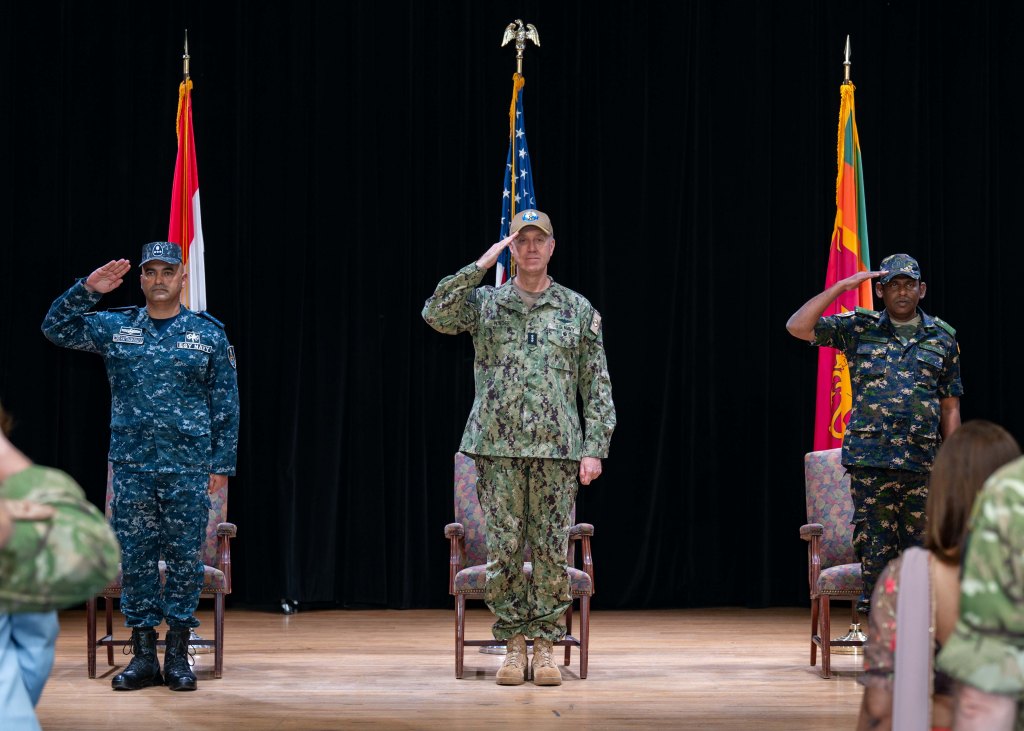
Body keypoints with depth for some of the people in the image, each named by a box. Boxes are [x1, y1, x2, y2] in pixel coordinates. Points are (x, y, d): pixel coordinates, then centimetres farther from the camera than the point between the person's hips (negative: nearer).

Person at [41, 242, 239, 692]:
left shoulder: (208, 334, 5)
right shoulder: (114, 328, 8)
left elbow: (226, 403, 5)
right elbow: (57, 329, 3)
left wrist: (221, 463, 0)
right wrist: (87, 290, -11)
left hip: (189, 468, -1)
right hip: (131, 468, 1)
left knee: (185, 558, 2)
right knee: (136, 558, 3)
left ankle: (178, 655, 10)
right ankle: (143, 656, 11)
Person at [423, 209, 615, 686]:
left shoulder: (578, 310, 8)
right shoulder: (484, 303, 8)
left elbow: (597, 386, 7)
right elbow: (436, 315, -11)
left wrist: (594, 448, -1)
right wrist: (480, 267, -11)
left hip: (557, 449, 0)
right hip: (497, 448, 0)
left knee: (551, 551, 1)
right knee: (503, 549, 1)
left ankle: (546, 646, 8)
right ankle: (513, 645, 9)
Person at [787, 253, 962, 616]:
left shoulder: (942, 336, 11)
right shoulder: (859, 328, 7)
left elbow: (950, 406, 13)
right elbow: (797, 326, -3)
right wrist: (841, 286, -6)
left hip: (922, 462, 1)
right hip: (870, 460, -1)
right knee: (876, 548, -2)